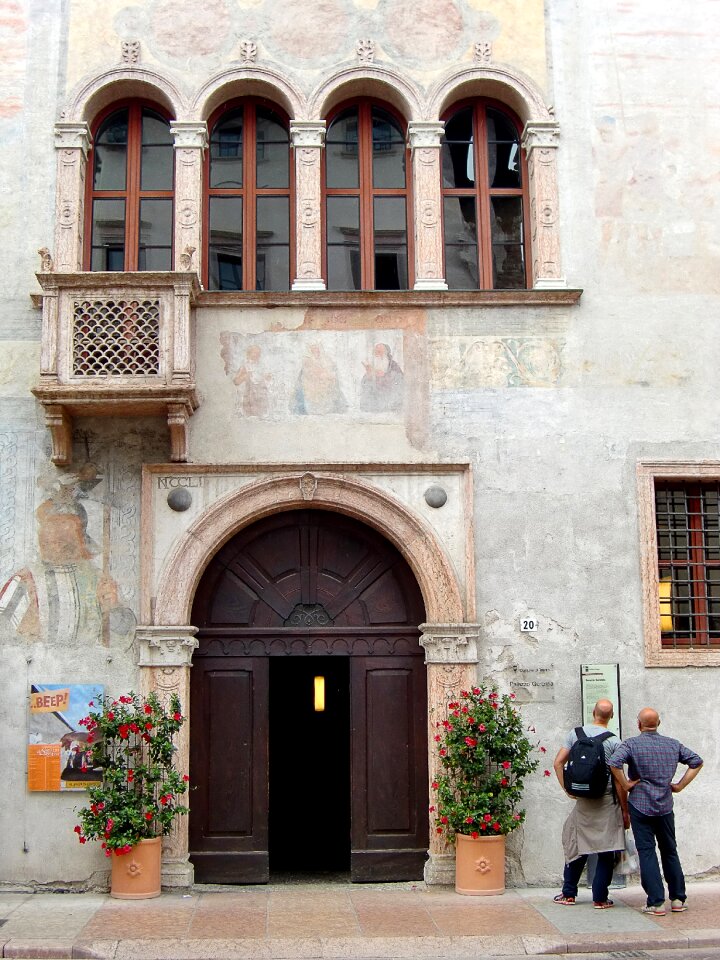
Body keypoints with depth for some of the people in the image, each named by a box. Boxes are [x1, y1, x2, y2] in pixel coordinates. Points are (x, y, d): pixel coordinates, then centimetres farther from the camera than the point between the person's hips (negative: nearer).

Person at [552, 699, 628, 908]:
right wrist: (625, 811, -2)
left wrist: (567, 789, 7)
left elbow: (558, 763, 0)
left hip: (583, 800, 3)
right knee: (607, 851, 5)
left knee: (576, 846, 15)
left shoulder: (575, 734, 2)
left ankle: (568, 894, 20)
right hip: (607, 801, -3)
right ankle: (600, 898, 6)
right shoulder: (613, 741, -8)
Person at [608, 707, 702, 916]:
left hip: (640, 805, -3)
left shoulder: (632, 744, -8)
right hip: (665, 806, 4)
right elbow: (697, 762, 8)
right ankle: (678, 900, 19)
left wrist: (625, 784, -11)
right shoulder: (673, 745, 5)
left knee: (647, 852, 0)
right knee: (670, 852, 16)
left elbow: (614, 763, -24)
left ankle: (656, 903, -3)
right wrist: (680, 785, 7)